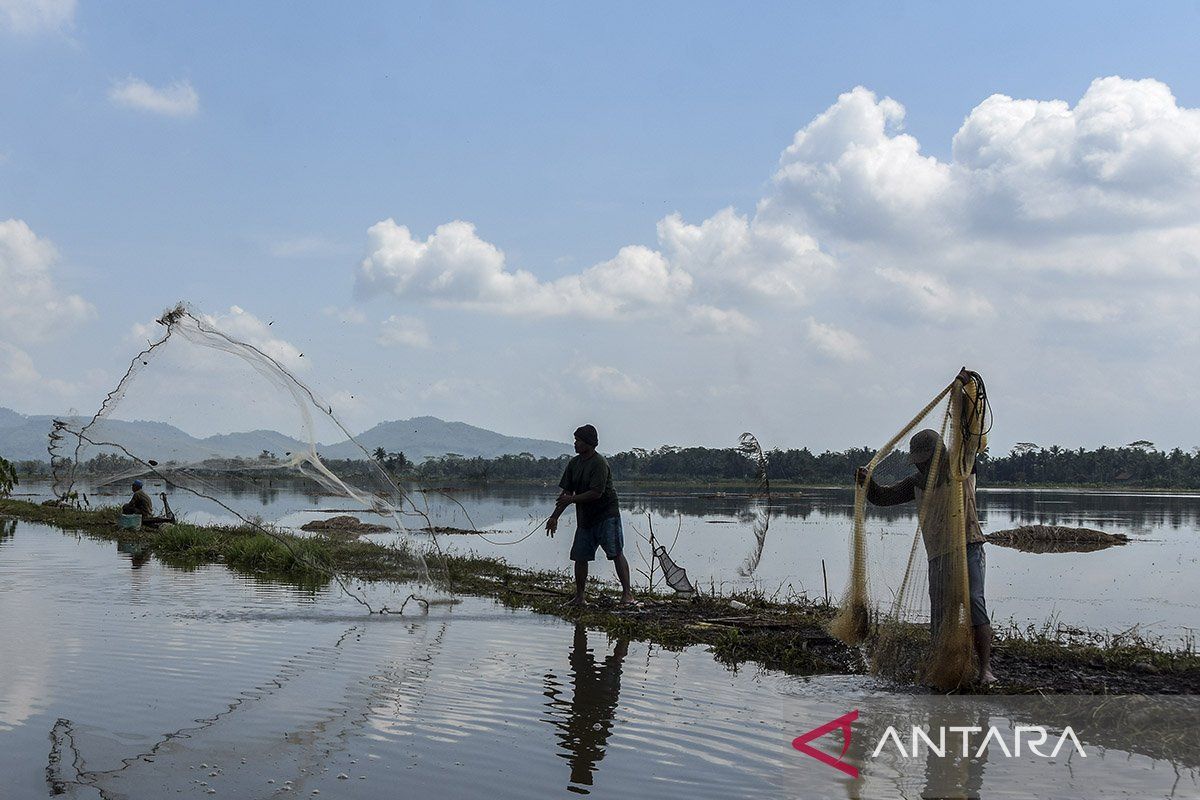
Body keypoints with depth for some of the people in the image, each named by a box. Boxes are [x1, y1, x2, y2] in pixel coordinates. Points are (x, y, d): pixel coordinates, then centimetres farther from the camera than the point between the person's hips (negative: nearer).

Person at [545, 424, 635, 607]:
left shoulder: (599, 463, -16)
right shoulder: (574, 463, 8)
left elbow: (596, 493, -22)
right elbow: (567, 492, 13)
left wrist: (572, 499, -18)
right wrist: (554, 517, 10)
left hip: (606, 516, -8)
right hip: (584, 518, 8)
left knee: (616, 553, -9)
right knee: (580, 557, 6)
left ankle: (627, 593, -6)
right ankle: (579, 597, 15)